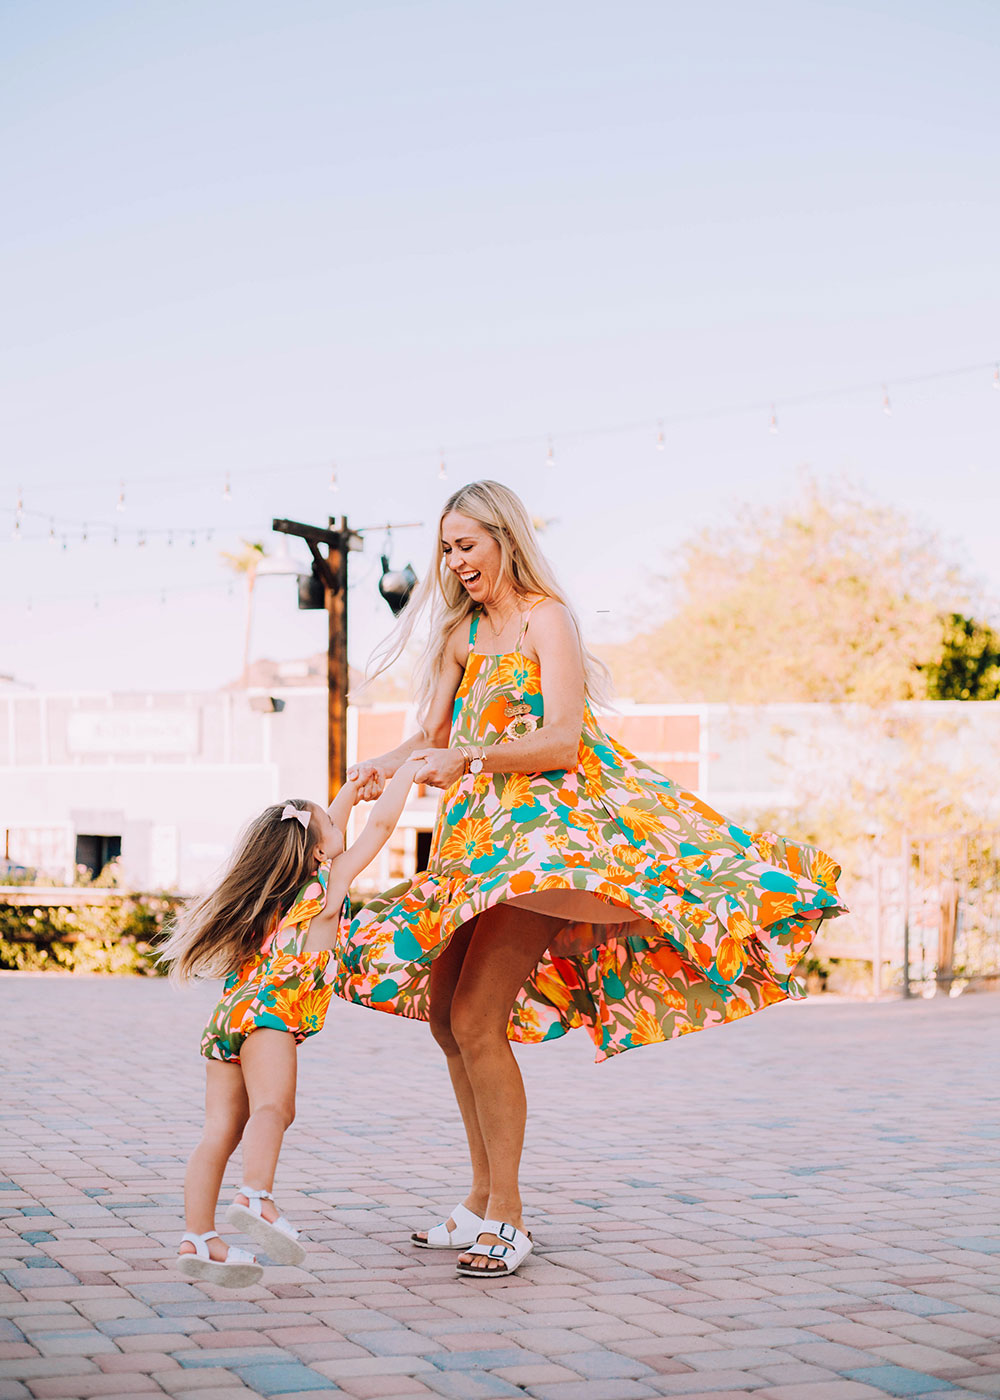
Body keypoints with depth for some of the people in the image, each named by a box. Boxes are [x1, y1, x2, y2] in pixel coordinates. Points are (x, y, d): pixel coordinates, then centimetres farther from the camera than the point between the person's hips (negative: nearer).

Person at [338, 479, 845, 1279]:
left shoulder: (545, 619, -6)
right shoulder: (463, 632, 16)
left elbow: (563, 740, -17)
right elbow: (433, 736, 13)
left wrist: (471, 758, -27)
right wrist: (385, 767, -7)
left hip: (543, 826, -8)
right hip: (482, 834, 9)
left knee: (477, 1018, -16)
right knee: (444, 1014, 9)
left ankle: (507, 1216, -8)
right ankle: (484, 1199, 20)